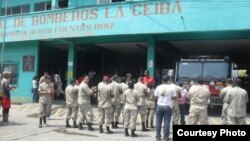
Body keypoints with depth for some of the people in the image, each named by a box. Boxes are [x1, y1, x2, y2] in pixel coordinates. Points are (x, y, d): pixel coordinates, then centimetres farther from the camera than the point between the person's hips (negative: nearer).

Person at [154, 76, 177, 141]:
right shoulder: (172, 88, -4)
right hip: (168, 106, -1)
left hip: (159, 106, 1)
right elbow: (174, 97, -3)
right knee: (167, 122, 4)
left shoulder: (158, 87, -1)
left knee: (158, 122, 10)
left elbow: (156, 96, 2)